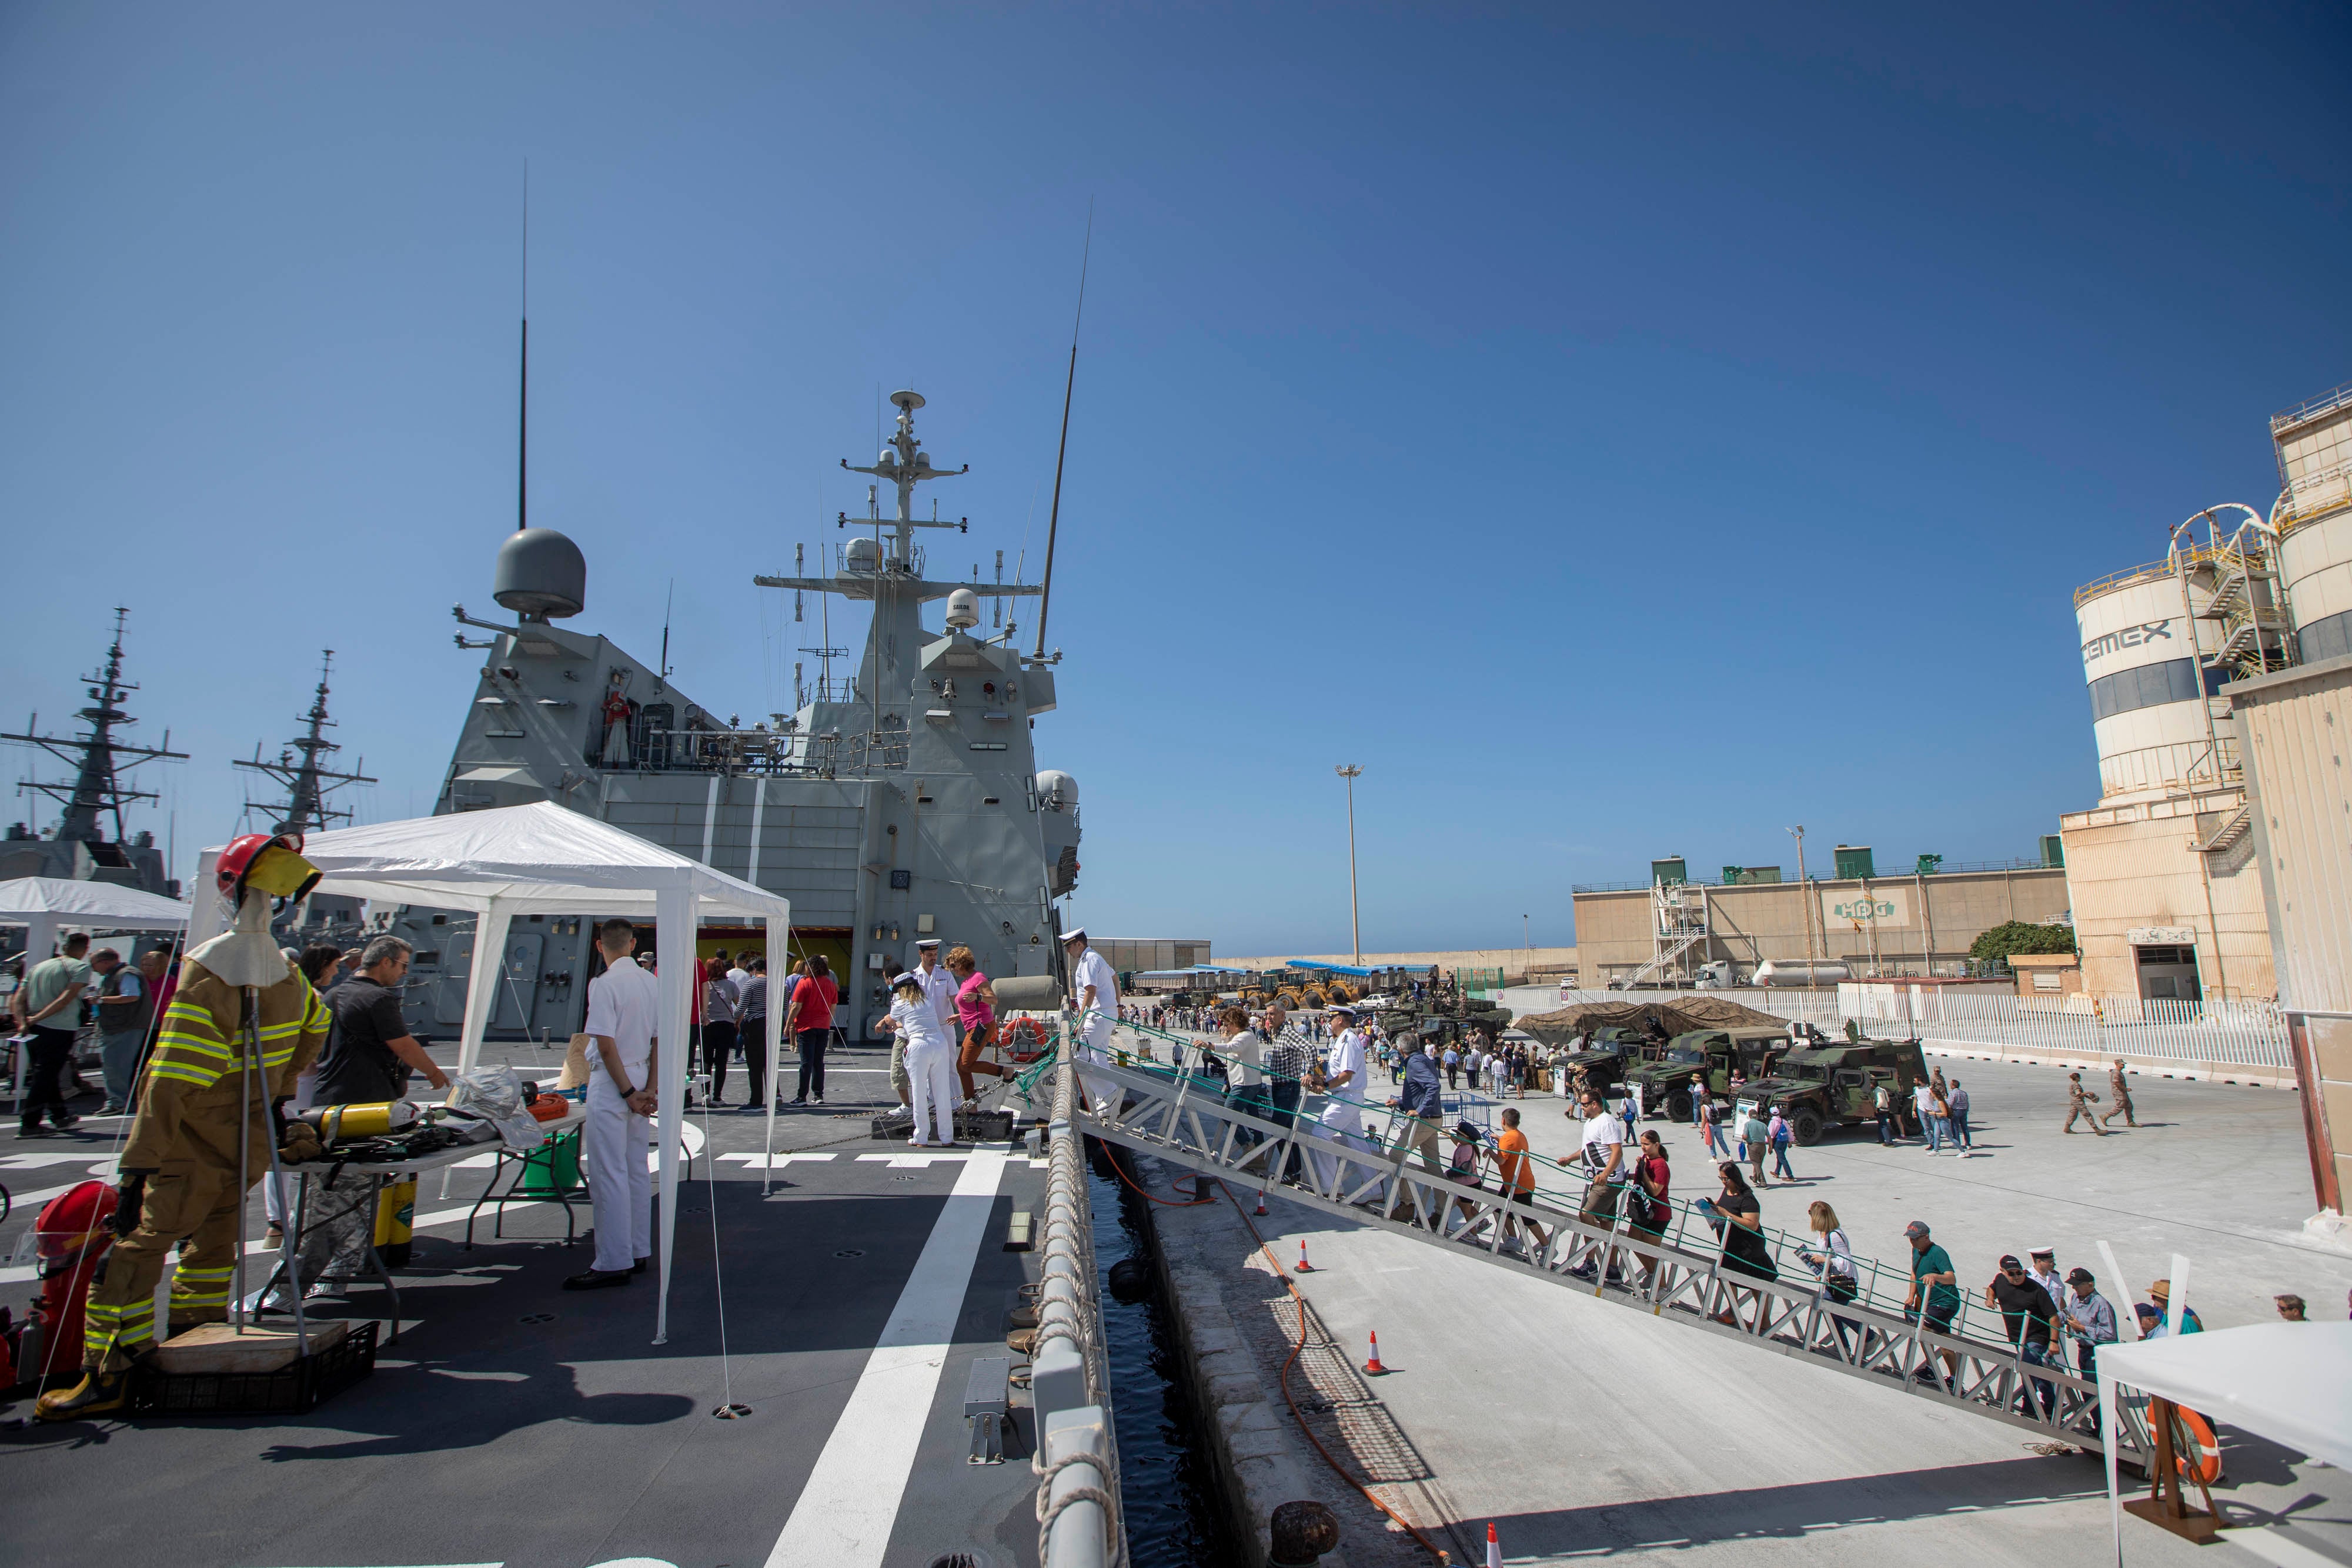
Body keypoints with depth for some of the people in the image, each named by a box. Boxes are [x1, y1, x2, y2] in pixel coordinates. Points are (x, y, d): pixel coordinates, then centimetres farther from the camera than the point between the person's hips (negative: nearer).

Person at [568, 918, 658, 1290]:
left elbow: (606, 1045, -18)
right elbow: (659, 1041, 8)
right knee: (638, 1170, 14)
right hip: (640, 1080, 7)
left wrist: (628, 1092, -12)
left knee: (609, 1174, -2)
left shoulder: (604, 983, -14)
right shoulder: (652, 983, 7)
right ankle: (638, 1252, 22)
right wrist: (650, 1089, 7)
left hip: (612, 1083, -7)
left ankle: (614, 1264, 1)